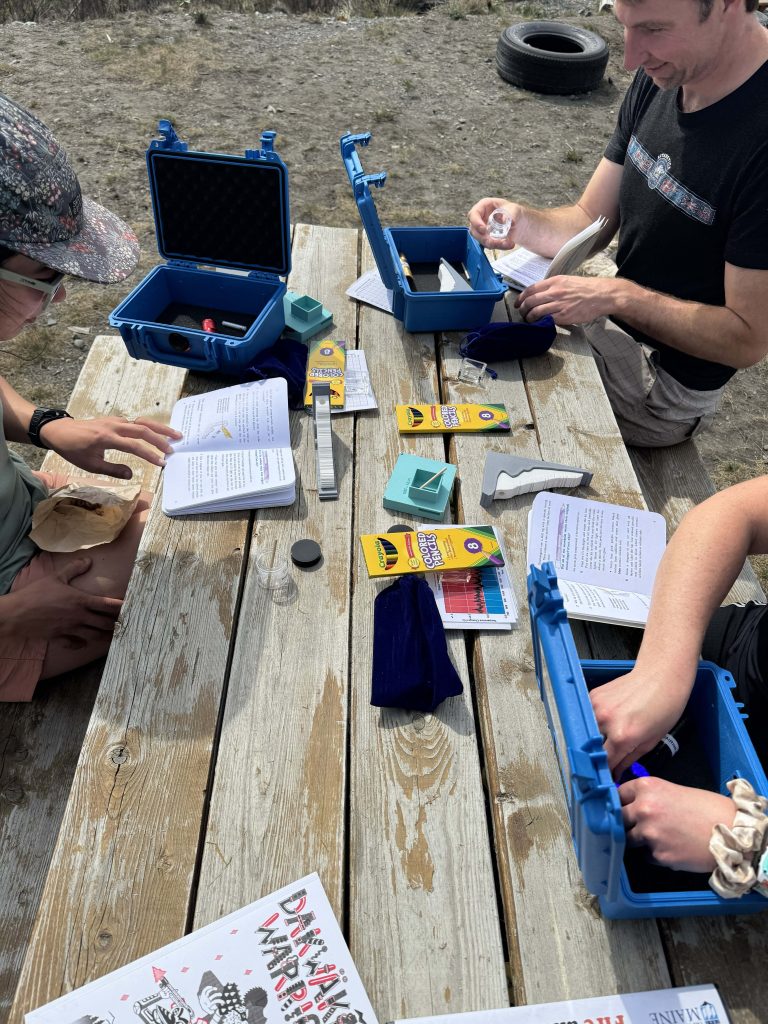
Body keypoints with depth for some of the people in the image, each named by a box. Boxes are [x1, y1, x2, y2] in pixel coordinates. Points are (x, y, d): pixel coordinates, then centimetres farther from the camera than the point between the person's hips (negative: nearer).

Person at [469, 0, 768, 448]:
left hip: (668, 379, -7)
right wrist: (524, 223, -18)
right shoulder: (662, 77, -5)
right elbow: (589, 221, 2)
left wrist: (619, 296, -27)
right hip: (617, 318, 7)